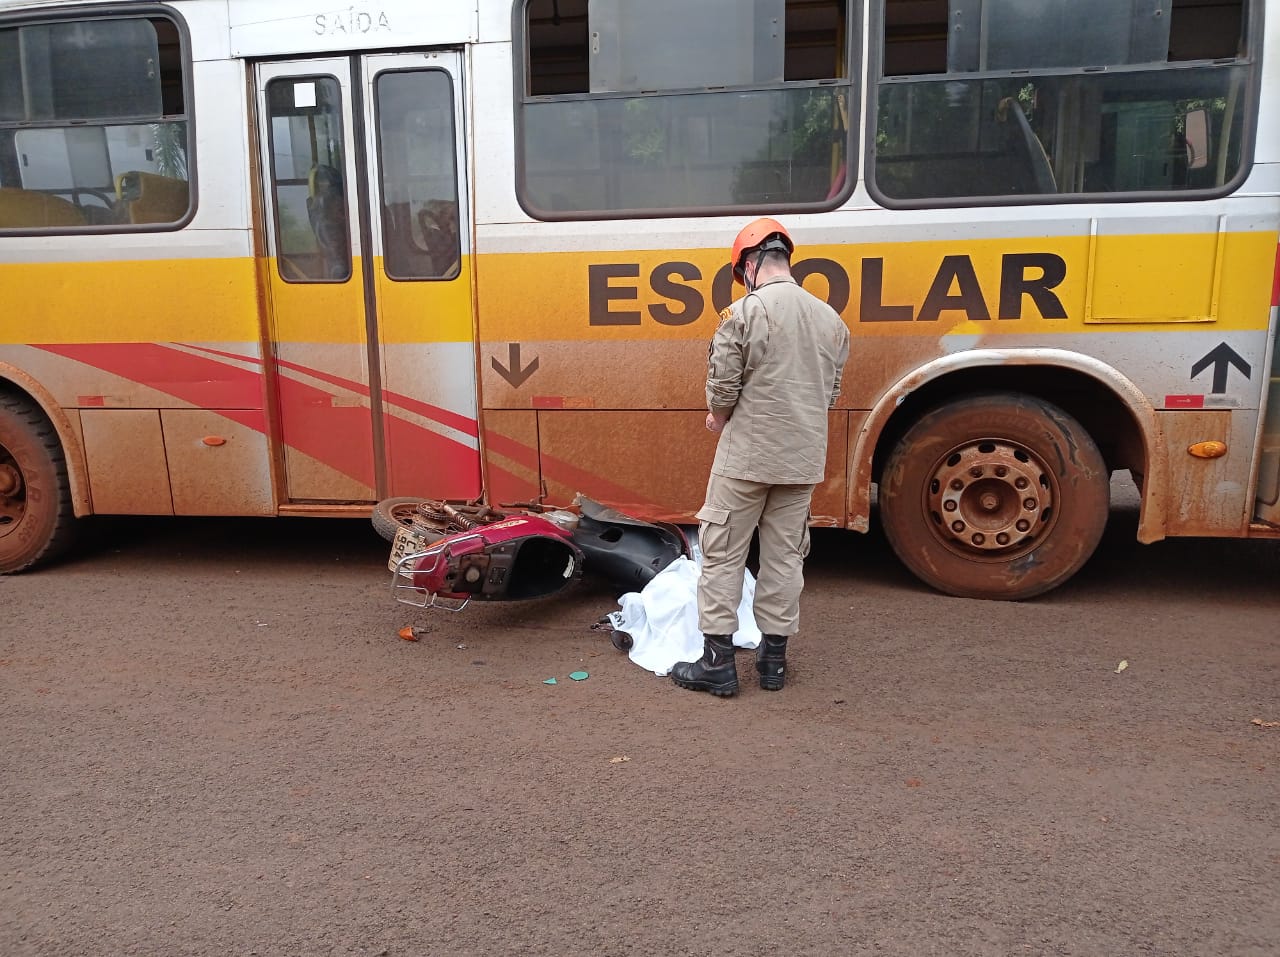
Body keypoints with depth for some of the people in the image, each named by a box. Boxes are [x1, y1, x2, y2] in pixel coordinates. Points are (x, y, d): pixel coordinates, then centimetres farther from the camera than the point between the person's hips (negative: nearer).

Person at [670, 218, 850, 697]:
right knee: (785, 556, 13)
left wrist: (718, 418, 8)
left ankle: (717, 662, 10)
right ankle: (774, 658, 22)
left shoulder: (744, 312, -13)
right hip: (803, 459, 6)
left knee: (722, 554, 5)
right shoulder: (830, 319, 6)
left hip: (745, 455, -5)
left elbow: (722, 388, -13)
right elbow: (831, 392, 12)